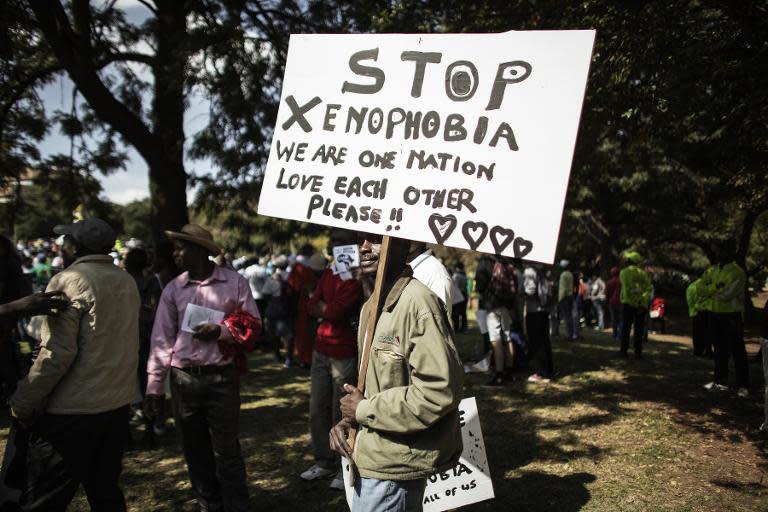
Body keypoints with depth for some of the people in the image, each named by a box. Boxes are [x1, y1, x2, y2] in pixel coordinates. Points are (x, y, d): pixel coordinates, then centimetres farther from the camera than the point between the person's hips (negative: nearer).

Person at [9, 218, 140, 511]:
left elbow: (56, 354, -17)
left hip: (73, 410, -7)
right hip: (117, 403, 8)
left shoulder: (68, 281, -12)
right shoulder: (127, 282, 10)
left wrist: (21, 404, -10)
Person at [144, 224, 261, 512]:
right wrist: (154, 385, 1)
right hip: (183, 378, 3)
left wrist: (220, 331, -16)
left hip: (222, 377, -3)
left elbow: (253, 325, 1)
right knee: (195, 450, 13)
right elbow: (162, 338, 4)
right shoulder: (173, 289, 5)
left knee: (226, 450, 1)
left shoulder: (235, 282, -2)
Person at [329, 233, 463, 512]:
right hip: (375, 458, 9)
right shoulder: (371, 306, 8)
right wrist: (347, 420, -3)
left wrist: (364, 410, -19)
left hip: (393, 467, -9)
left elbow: (439, 391, -29)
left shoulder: (418, 303, -23)